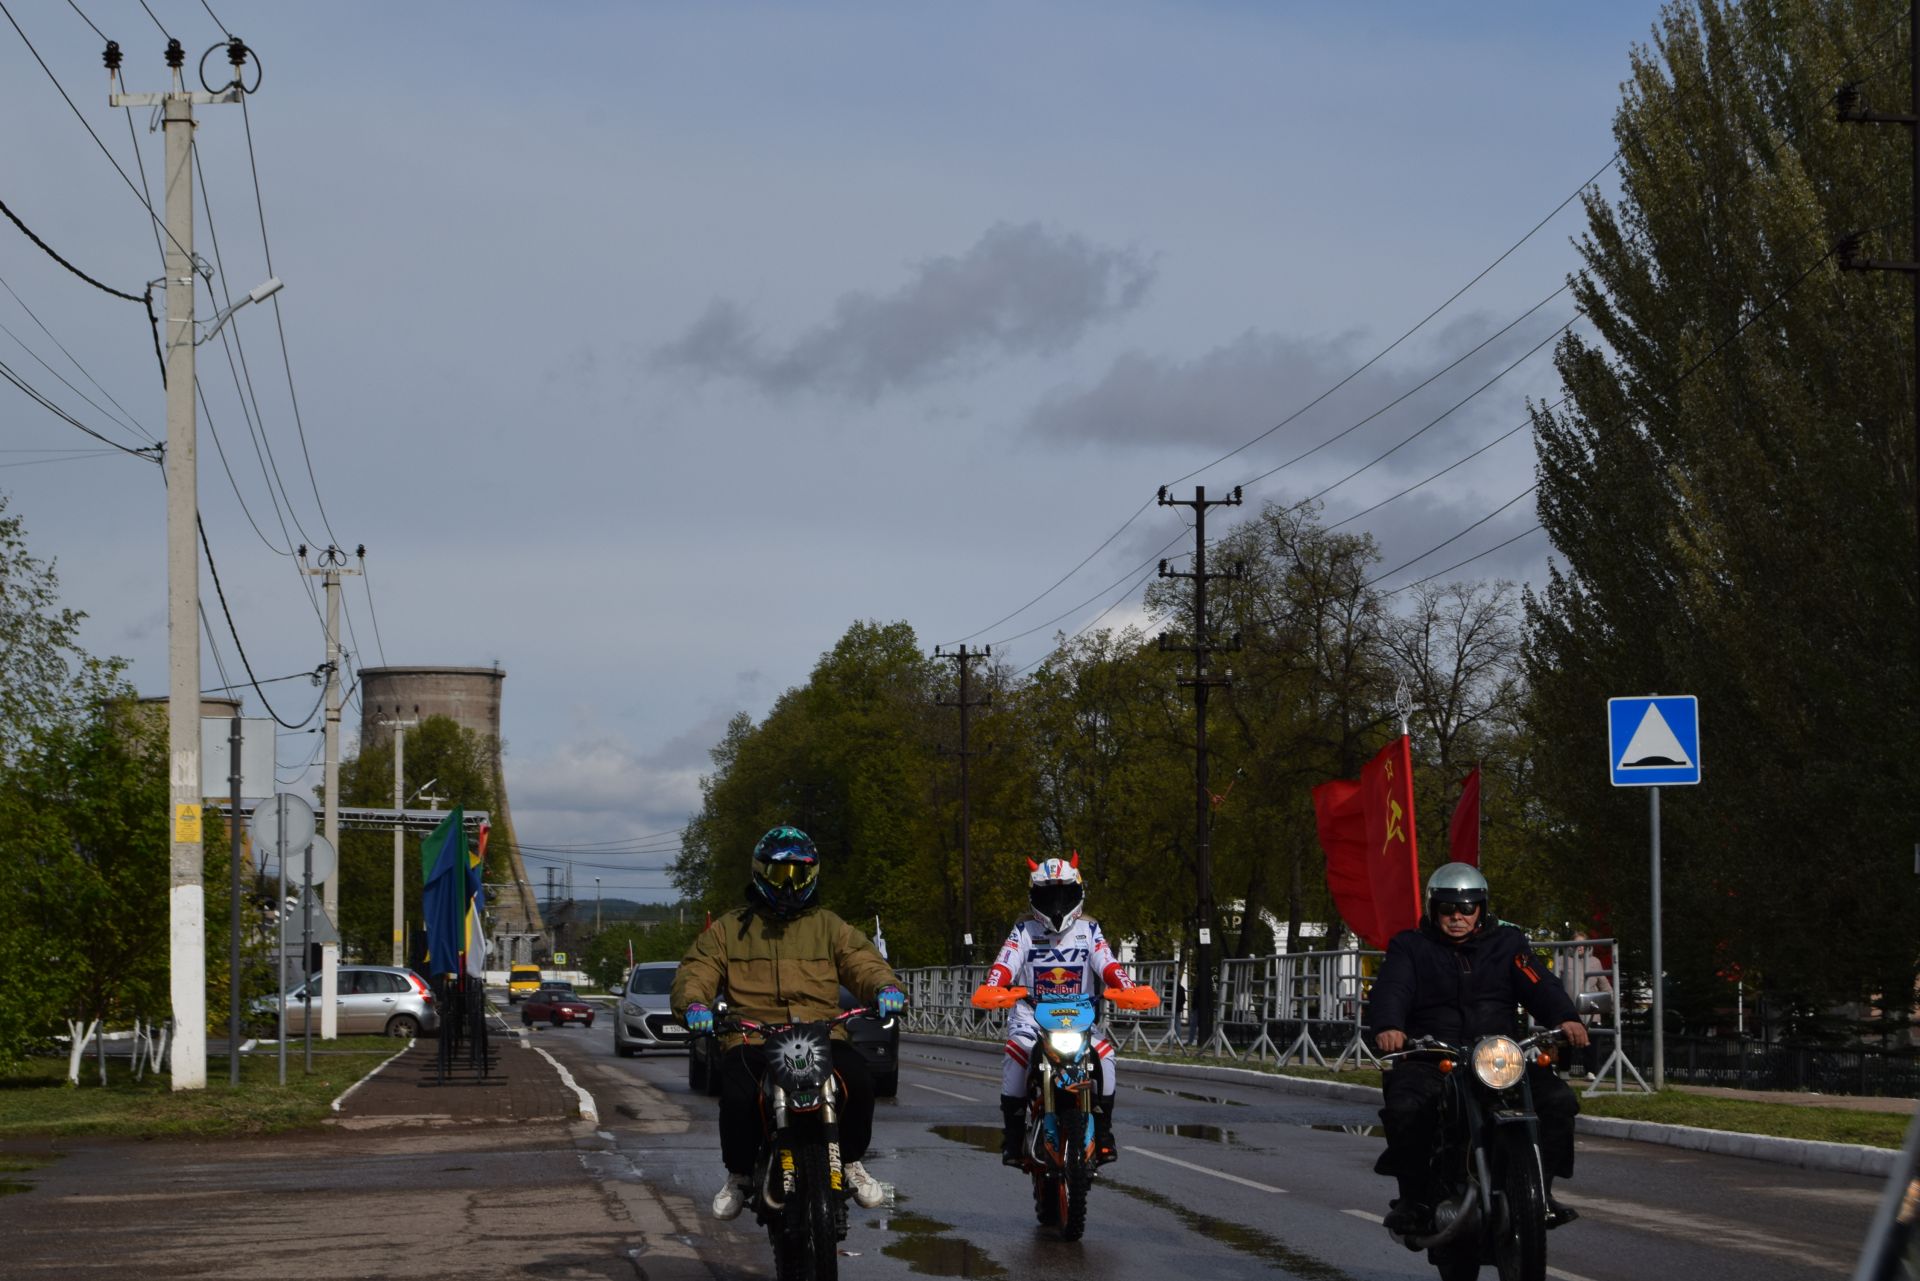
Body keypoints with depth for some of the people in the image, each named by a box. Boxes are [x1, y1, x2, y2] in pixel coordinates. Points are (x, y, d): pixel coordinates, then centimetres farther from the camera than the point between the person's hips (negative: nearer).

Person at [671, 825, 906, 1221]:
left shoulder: (828, 926, 20)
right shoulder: (729, 929, 17)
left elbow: (861, 961, 7)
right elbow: (696, 971, 6)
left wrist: (885, 986, -17)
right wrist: (694, 1003, -18)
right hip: (752, 1038, -1)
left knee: (858, 1081, -29)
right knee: (738, 1096, -33)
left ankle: (851, 1162, -2)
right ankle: (739, 1175, -5)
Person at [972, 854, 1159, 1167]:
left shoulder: (1089, 930, 11)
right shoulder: (1024, 931, 9)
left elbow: (1108, 965, -3)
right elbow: (1005, 965, -6)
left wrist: (1129, 991, -23)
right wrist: (990, 989, -28)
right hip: (1031, 1015, -1)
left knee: (1103, 1053, -27)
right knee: (1017, 1050, -31)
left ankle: (1103, 1130, -10)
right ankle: (1012, 1133, -20)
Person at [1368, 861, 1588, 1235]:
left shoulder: (1507, 943, 16)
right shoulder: (1410, 947, 11)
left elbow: (1540, 986, 0)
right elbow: (1391, 990, -7)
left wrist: (1566, 1018, -22)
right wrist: (1388, 1027, -31)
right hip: (1429, 1059, -2)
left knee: (1558, 1099, -21)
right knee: (1405, 1107, -33)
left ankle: (1540, 1189, -3)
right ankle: (1414, 1195, -11)